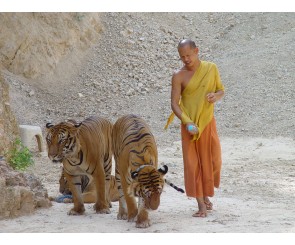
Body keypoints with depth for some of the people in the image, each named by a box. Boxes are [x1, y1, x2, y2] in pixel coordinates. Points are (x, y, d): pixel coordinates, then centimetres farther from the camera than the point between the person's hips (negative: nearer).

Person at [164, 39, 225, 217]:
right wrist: (187, 122, -24)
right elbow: (174, 103, -9)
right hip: (190, 126, -2)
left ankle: (205, 194, 32)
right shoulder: (179, 76, -6)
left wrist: (216, 96, -13)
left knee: (212, 161, 7)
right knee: (193, 164, -4)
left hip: (208, 123, 2)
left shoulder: (211, 68, 1)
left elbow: (221, 90, 11)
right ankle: (201, 205, -1)